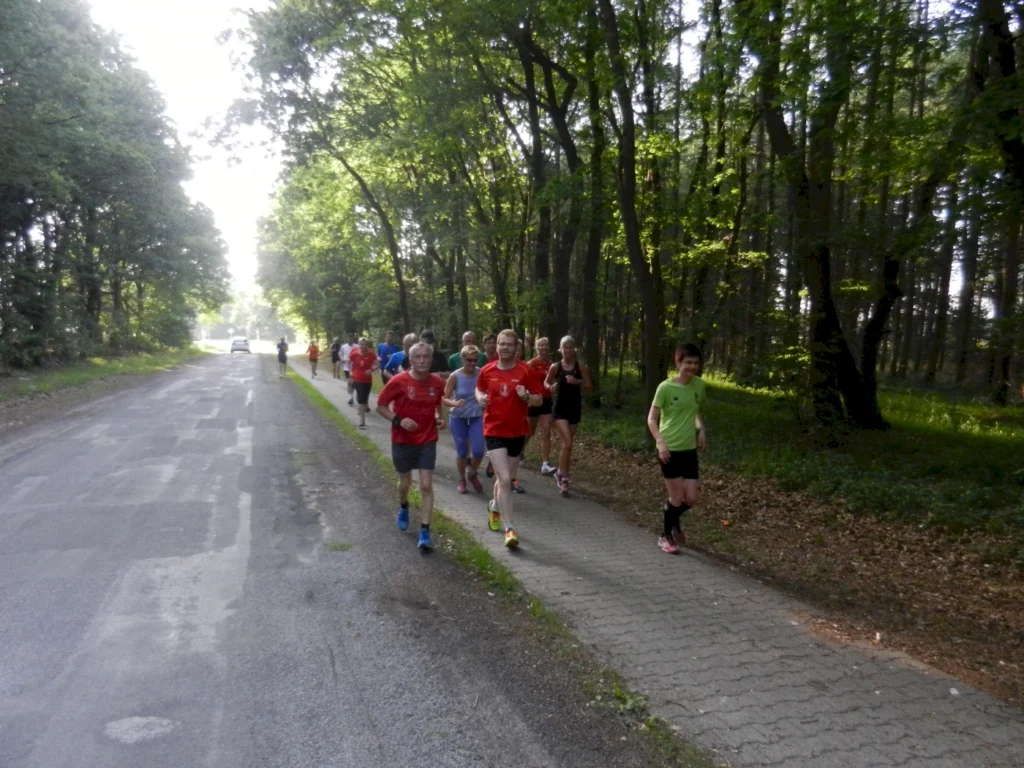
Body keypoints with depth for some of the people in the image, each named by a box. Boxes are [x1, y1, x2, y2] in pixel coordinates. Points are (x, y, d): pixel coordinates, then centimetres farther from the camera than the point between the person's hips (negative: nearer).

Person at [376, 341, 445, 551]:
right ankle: (403, 508, 50)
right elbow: (380, 406, -8)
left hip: (428, 441, 1)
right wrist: (398, 420, -23)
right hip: (402, 441, -1)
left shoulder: (437, 382, -6)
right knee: (405, 482, 16)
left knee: (427, 485, -6)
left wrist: (439, 418, -7)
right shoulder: (398, 381, -16)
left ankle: (425, 533, -2)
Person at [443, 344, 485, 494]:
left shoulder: (481, 374, -7)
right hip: (458, 418, -1)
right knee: (462, 452, 6)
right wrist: (454, 403, -30)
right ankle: (462, 479, 31)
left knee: (478, 451, -9)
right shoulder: (455, 377, -12)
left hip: (477, 417, 1)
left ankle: (472, 475, 22)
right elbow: (445, 399, -12)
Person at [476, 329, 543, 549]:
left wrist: (527, 397, -24)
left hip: (517, 432, 1)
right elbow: (479, 389, 17)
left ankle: (494, 507, 48)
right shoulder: (487, 370, -2)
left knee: (506, 478, 18)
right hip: (494, 431, -1)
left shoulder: (525, 371, -7)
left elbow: (539, 400, -3)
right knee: (504, 479, -14)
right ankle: (510, 529, -7)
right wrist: (480, 398, -6)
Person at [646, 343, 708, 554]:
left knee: (692, 499, 5)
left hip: (689, 449, 5)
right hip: (670, 449, -5)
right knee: (677, 497, 1)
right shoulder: (665, 387, -13)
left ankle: (673, 518, 37)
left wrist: (702, 429, 3)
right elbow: (652, 419, -9)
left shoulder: (700, 385, 2)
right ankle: (666, 536, 23)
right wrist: (660, 442, -21)